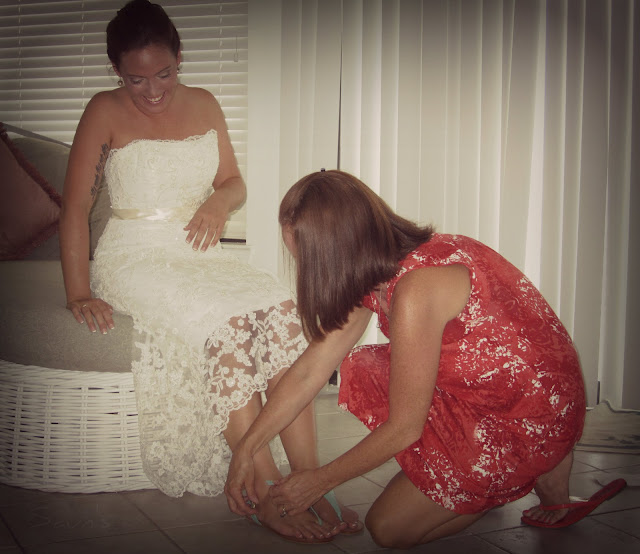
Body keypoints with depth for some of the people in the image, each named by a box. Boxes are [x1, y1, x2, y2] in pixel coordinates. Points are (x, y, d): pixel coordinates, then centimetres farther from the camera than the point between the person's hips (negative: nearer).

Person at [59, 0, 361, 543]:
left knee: (282, 310, -25)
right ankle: (266, 494, -29)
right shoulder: (106, 112, -2)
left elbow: (235, 183, 20)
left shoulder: (203, 105, 12)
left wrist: (220, 200, -5)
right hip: (136, 259, -4)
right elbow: (76, 205, -7)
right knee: (226, 322, -33)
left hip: (200, 253, 5)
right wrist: (78, 294, -16)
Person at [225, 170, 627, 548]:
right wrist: (246, 450, 4)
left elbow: (404, 428, -20)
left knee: (388, 528, -3)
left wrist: (320, 481, -7)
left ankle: (541, 475, 7)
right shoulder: (378, 267, -3)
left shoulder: (416, 288, -30)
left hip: (533, 417, -9)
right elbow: (310, 370, 3)